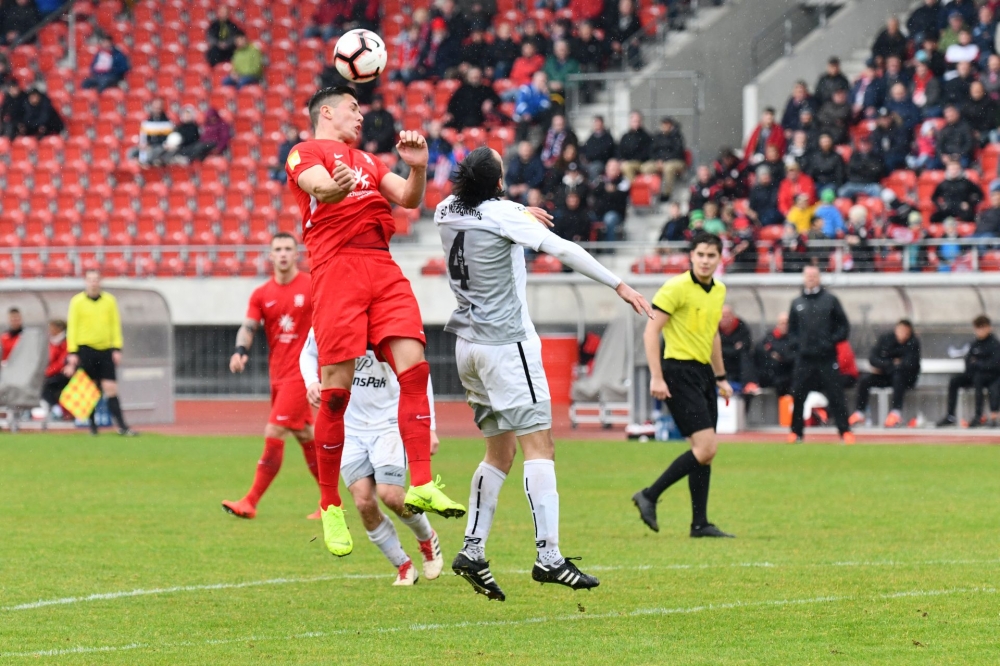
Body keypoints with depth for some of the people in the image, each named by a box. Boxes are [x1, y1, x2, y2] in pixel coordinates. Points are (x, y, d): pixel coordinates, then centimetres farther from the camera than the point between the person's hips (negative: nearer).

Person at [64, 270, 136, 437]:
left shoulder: (109, 300, 7)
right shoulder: (77, 302, 1)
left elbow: (115, 325, 10)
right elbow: (72, 327, 1)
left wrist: (117, 349, 3)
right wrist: (72, 353, -5)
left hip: (106, 350, 1)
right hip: (86, 349, -1)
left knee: (111, 389, -4)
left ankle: (121, 426, -8)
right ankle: (92, 426, 11)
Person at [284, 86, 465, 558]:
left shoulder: (365, 161, 30)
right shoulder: (306, 152, 9)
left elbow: (409, 199, 19)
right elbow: (319, 186, -13)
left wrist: (417, 168, -1)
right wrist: (336, 188, -36)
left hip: (383, 268, 6)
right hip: (337, 266, -6)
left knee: (414, 367, -11)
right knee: (336, 390, -8)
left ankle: (421, 486, -13)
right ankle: (329, 506, 0)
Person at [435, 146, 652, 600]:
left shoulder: (447, 212, 6)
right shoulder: (503, 215, -14)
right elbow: (564, 250, -19)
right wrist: (619, 286, -16)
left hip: (468, 344, 8)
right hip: (505, 342, -8)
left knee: (500, 451, 15)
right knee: (539, 445, -10)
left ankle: (472, 550, 8)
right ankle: (548, 555, -20)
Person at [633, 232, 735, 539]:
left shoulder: (719, 291, 12)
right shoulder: (676, 288, -12)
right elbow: (651, 331, -14)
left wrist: (721, 377, 25)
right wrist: (656, 377, -20)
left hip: (703, 373, 8)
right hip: (679, 372, -8)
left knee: (705, 452, 7)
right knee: (706, 448, -16)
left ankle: (700, 524, 11)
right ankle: (649, 496, -4)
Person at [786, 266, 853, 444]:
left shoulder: (830, 300, 4)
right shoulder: (797, 303, 12)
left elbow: (844, 327, 4)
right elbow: (791, 328, 19)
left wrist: (832, 341, -8)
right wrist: (796, 343, 2)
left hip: (827, 357, -3)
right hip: (804, 358, 3)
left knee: (836, 395, -4)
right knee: (798, 395, 2)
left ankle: (845, 431, -2)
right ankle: (796, 432, 11)